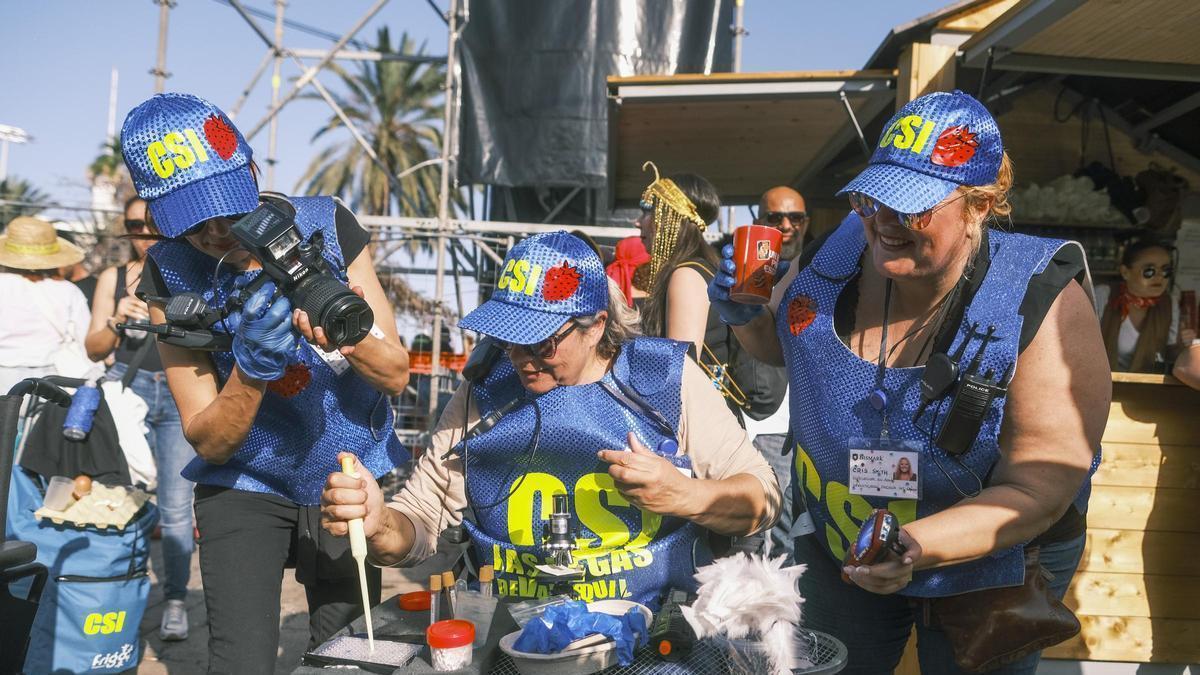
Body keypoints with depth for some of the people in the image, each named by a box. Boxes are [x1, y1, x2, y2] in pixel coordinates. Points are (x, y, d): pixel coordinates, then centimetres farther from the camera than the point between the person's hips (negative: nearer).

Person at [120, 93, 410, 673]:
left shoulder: (328, 227, -13)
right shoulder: (170, 276, -13)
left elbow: (396, 374, -11)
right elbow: (208, 441, -14)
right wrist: (253, 364, -33)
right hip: (246, 486, -1)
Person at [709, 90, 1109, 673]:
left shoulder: (1044, 312, -28)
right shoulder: (836, 254, -15)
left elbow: (1036, 495, -29)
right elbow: (781, 345, 6)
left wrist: (914, 547, -44)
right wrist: (745, 316, -17)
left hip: (989, 571, -3)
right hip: (835, 550, 4)